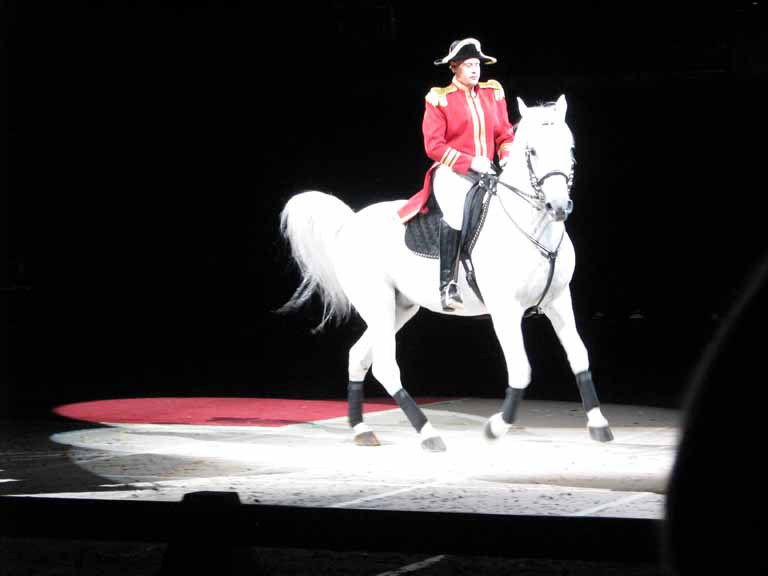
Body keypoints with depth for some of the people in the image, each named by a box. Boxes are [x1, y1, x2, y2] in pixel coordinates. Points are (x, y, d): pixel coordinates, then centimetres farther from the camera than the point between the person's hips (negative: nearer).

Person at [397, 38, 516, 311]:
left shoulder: (493, 93, 15)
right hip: (453, 173, -6)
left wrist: (507, 157, -6)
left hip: (488, 173, 6)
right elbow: (433, 145, -6)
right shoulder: (440, 99, 1)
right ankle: (448, 284, -33)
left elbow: (504, 134, 16)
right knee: (456, 212, -35)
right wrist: (470, 162, -16)